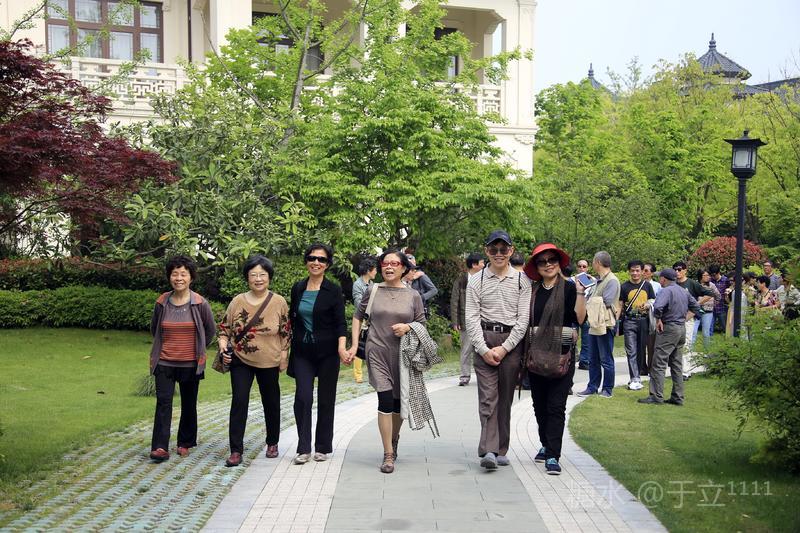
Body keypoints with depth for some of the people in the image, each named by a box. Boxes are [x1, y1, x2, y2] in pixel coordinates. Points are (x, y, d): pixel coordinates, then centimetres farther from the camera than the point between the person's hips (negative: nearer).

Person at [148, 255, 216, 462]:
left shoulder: (200, 304, -7)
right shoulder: (162, 303, -2)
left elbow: (210, 330, 7)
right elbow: (154, 328, 16)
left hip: (190, 364, -1)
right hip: (165, 362, 1)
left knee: (189, 404, 10)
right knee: (163, 402, -7)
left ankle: (185, 443, 25)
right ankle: (160, 447, -8)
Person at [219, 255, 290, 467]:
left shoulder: (279, 302, -6)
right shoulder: (238, 301, -4)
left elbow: (285, 332, 1)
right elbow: (225, 328, 3)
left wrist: (284, 356, -1)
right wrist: (223, 345, -14)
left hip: (269, 362, 0)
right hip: (241, 361, 0)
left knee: (271, 403, 13)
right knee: (239, 402, -8)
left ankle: (272, 443, 33)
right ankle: (236, 450, -2)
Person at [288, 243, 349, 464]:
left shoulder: (334, 290, -4)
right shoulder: (297, 288, 7)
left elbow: (340, 322, -8)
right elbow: (292, 319, 15)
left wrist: (342, 347, -24)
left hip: (327, 352, -2)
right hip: (302, 351, 2)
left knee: (326, 399, 5)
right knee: (303, 397, -9)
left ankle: (322, 447, 17)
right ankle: (303, 448, -2)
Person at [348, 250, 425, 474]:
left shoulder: (413, 295, 4)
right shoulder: (373, 291, 3)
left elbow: (422, 323, 9)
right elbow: (358, 316, 13)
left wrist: (407, 326, -12)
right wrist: (354, 345, 6)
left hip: (403, 354, 2)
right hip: (377, 353, -2)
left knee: (398, 401, 12)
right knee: (385, 400, -13)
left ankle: (394, 440, 39)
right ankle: (388, 455, -7)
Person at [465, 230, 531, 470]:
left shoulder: (522, 280, 3)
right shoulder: (476, 281, 5)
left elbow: (523, 319, -2)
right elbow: (471, 318, 0)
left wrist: (504, 348, -9)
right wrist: (484, 349, -10)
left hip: (512, 341, 1)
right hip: (484, 341, 0)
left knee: (505, 398, 6)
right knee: (487, 397, -8)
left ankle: (500, 451, 14)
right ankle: (488, 451, -12)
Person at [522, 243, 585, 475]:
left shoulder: (569, 288, -3)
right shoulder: (532, 291, 9)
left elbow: (579, 319, -12)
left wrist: (580, 292, -19)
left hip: (562, 354, -4)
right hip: (536, 354, 5)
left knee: (556, 406, -6)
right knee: (539, 404, 12)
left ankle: (553, 456, -5)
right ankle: (547, 446, 29)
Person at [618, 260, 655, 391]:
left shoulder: (647, 285, 8)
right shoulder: (624, 287, 2)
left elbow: (653, 301, 13)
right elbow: (620, 306, 2)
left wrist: (648, 305, -10)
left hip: (644, 320, 2)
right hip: (629, 321, -2)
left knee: (642, 350, 9)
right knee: (631, 351, -5)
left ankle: (638, 374, 22)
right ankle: (635, 379, -5)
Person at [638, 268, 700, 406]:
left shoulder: (666, 291, -14)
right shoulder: (684, 291, 12)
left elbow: (658, 306, -30)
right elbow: (696, 307, 22)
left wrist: (658, 319, -14)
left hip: (668, 329, -8)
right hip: (682, 328, 8)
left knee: (659, 364, -6)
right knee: (677, 365, 12)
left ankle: (656, 396, -8)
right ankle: (678, 397, 14)